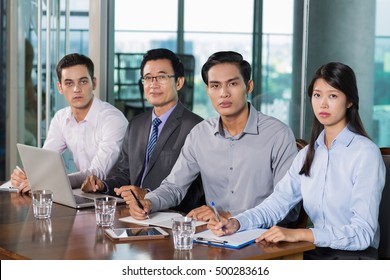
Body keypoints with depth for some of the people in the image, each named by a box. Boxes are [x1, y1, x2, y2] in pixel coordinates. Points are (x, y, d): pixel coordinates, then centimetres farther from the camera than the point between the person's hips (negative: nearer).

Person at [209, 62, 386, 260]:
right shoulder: (308, 154, 12)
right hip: (317, 252, 5)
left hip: (355, 257, -5)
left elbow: (362, 233, -19)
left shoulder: (365, 153, -11)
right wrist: (236, 223, -17)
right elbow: (277, 203, 2)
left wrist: (299, 234, -29)